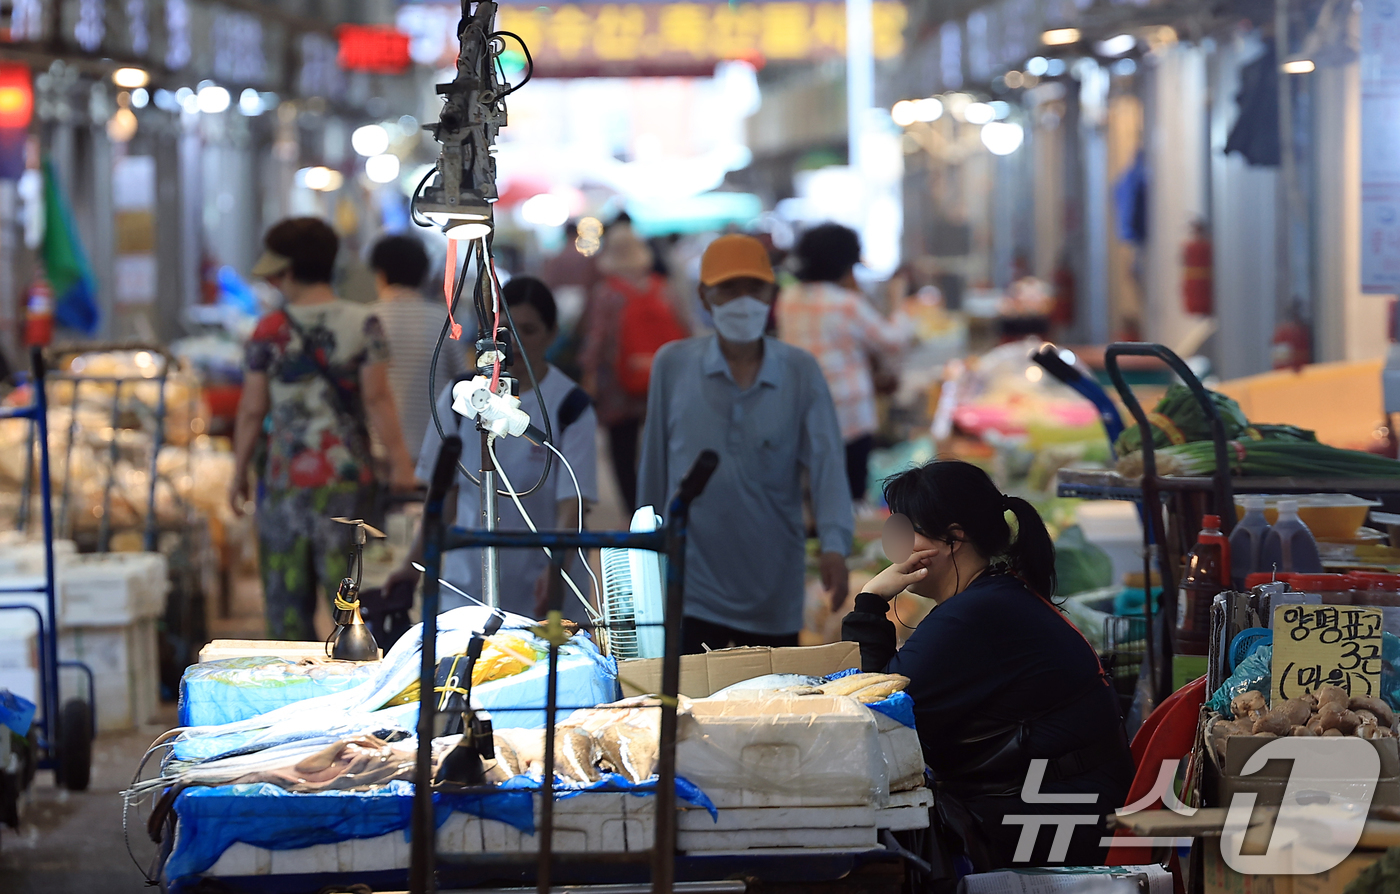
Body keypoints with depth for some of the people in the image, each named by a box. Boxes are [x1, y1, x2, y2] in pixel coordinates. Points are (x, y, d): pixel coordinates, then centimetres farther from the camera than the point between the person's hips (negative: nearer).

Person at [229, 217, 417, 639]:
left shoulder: (270, 331, -4)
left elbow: (252, 410, -2)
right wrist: (400, 461, -4)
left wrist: (239, 474, 7)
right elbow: (377, 398, -8)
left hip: (285, 479, -1)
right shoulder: (363, 324, -2)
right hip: (349, 474, 1)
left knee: (288, 595, 8)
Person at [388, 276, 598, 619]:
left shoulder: (570, 407, -5)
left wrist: (555, 570, -28)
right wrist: (414, 564, 7)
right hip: (468, 584, 3)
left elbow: (571, 507, -12)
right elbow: (445, 494, 11)